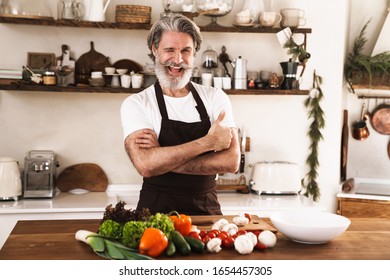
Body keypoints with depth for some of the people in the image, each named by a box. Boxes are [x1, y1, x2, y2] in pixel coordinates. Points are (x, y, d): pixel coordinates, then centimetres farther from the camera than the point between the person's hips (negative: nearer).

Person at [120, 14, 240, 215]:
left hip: (207, 209, 2)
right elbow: (145, 165, -17)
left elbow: (231, 161, -8)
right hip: (156, 210, -2)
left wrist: (164, 159, -14)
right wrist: (208, 142, -14)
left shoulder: (216, 99, 5)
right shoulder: (135, 104, -1)